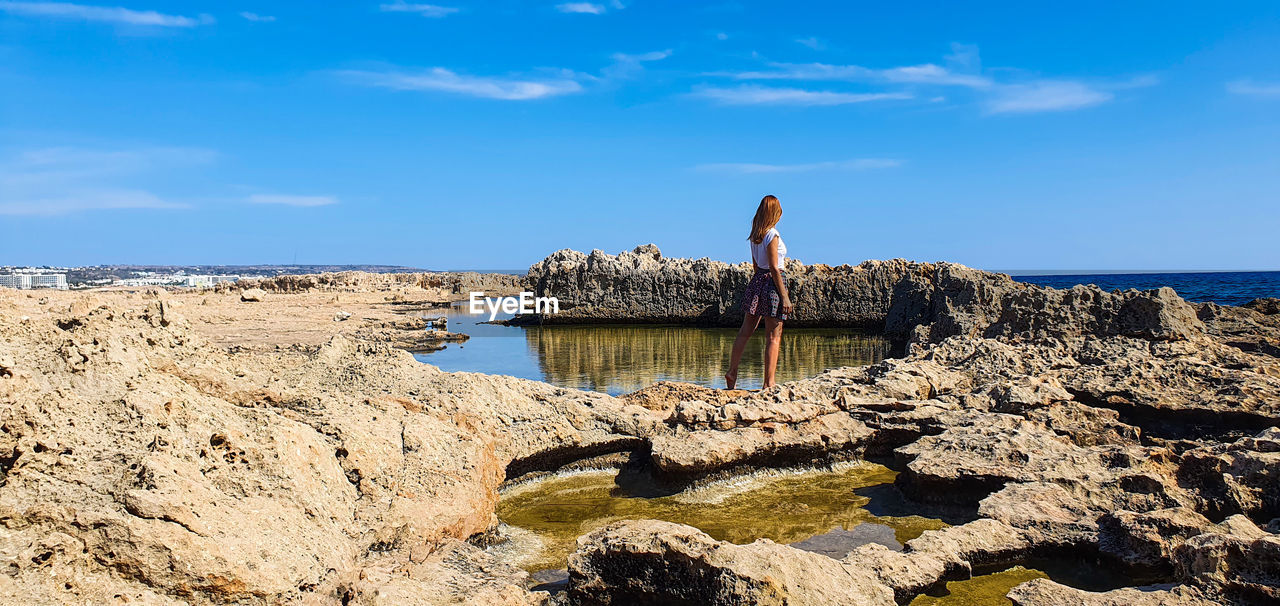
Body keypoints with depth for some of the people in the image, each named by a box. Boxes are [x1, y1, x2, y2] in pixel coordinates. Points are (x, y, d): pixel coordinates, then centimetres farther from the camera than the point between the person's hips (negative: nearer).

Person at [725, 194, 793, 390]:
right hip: (772, 282, -8)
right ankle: (769, 383, 1)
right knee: (773, 336, -1)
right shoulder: (772, 235, -14)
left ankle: (732, 372, 22)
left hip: (757, 280, 8)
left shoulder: (755, 235, 9)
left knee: (746, 330, 15)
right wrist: (784, 296, -15)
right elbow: (774, 268, -16)